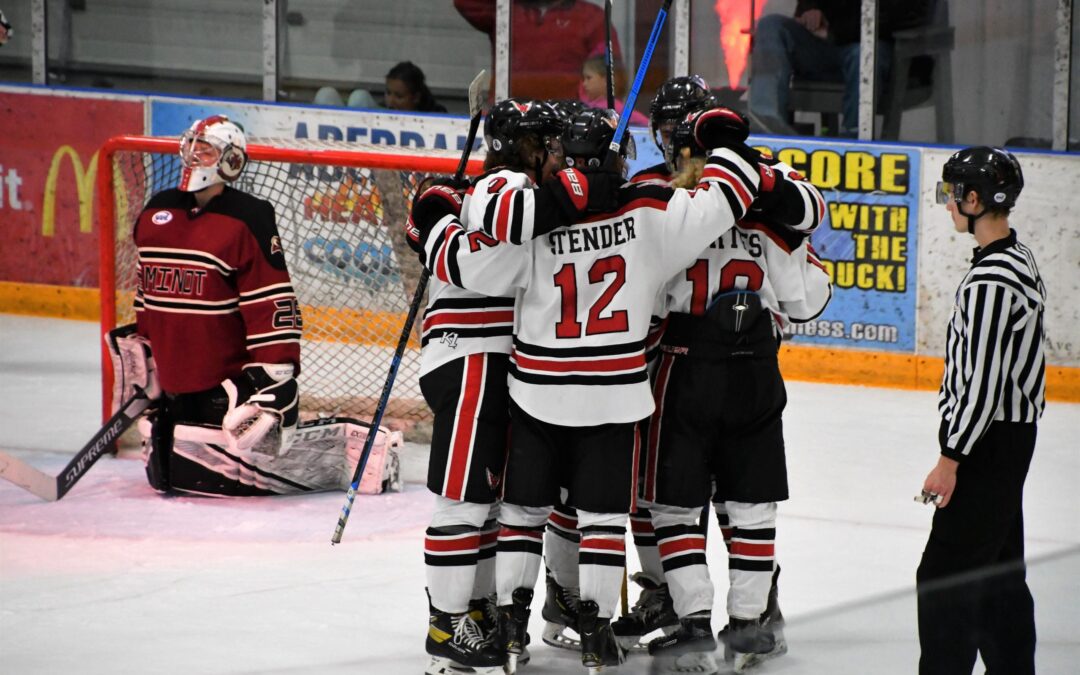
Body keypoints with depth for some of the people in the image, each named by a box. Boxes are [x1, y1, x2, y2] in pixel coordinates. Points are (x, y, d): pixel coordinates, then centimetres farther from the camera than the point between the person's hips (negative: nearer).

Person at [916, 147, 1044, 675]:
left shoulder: (991, 281, -23)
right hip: (1014, 433, 10)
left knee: (946, 573, -8)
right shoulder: (1019, 259, 10)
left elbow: (983, 383, -23)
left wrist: (950, 459, -18)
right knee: (999, 568, 16)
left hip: (988, 439, -10)